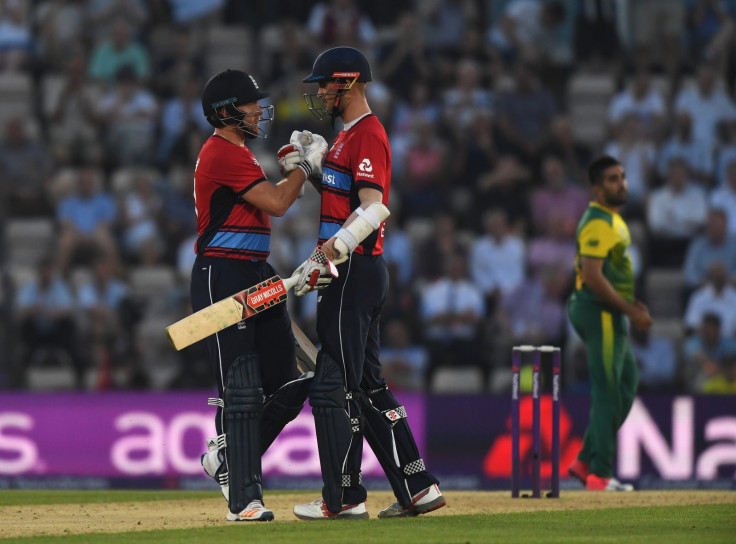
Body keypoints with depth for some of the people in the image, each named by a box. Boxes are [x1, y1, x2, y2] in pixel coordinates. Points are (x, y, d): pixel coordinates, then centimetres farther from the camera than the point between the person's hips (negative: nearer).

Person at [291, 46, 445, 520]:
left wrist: (334, 250, -39)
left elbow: (372, 209, -27)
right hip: (359, 272, 11)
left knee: (334, 384, -8)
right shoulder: (350, 135, 20)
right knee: (367, 385, 11)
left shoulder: (367, 136, -13)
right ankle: (417, 488, 11)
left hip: (355, 270, -11)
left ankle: (344, 498, -5)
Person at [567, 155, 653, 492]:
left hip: (609, 313, 11)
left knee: (626, 382, 16)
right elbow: (592, 275, -25)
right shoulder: (599, 222, -17)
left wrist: (630, 304, 16)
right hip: (600, 312, -11)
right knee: (608, 393, -7)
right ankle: (599, 474, -3)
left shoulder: (612, 219, 16)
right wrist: (630, 311, -23)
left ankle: (586, 462, 17)